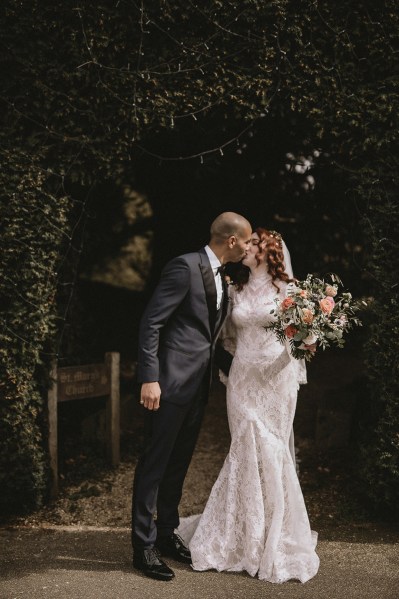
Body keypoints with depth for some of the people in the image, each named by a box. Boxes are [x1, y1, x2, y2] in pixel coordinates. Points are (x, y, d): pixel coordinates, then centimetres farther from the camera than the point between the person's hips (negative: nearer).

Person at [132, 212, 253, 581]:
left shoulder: (220, 276, 13)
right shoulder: (185, 267, -14)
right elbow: (151, 322, -16)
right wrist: (150, 378, -20)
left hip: (198, 384, 9)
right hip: (172, 382, -9)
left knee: (179, 463, 16)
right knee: (155, 463, 0)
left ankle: (166, 534, 28)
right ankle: (144, 546, 8)